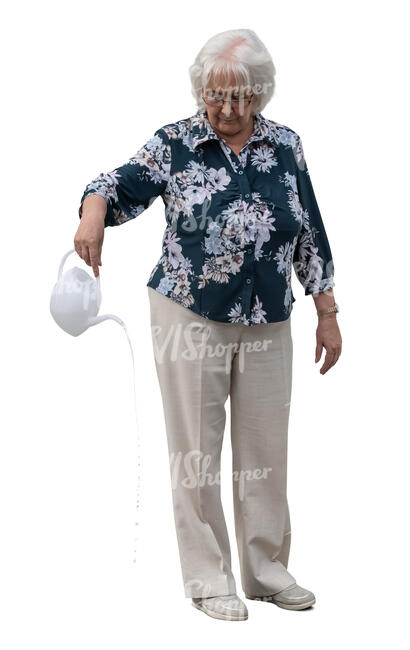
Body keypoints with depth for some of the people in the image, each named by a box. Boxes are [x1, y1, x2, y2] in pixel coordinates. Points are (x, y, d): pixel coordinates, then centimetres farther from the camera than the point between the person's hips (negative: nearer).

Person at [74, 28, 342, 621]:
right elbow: (121, 185, -9)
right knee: (197, 451, 3)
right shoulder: (175, 144, -3)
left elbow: (310, 236, 8)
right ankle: (209, 580, 16)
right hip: (192, 321, -3)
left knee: (265, 449, 10)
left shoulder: (286, 146, 4)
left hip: (267, 327, 3)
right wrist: (94, 211, -33)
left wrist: (327, 314, 7)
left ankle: (268, 571, 25)